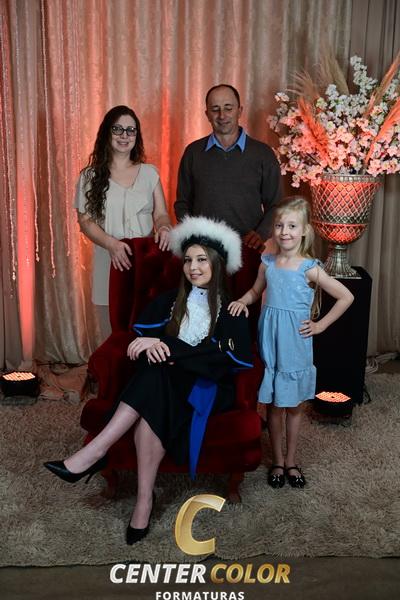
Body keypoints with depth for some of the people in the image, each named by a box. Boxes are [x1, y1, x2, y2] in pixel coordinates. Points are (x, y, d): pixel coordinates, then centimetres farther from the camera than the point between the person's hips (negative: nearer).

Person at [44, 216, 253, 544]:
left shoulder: (233, 309, 0)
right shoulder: (172, 301, 14)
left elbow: (221, 359, -13)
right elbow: (142, 334, 7)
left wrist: (166, 347, -20)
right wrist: (154, 346, -18)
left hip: (208, 387, -3)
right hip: (165, 381, 3)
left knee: (155, 376, -35)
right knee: (151, 405, -34)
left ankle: (95, 452, -36)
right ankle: (144, 498, -37)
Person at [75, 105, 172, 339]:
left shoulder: (149, 172, 9)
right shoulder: (91, 176, 4)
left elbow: (161, 213, 10)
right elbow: (85, 221, 0)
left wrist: (164, 227, -15)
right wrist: (111, 244, -17)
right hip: (110, 262, -1)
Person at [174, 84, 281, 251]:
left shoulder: (263, 153, 7)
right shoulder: (193, 152, 11)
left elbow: (274, 206, 9)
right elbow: (182, 203, 16)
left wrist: (261, 234, -7)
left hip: (247, 247, -1)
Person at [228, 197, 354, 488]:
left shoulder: (309, 268, -11)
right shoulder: (267, 262, 0)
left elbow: (346, 297, -9)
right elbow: (256, 291, 17)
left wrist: (320, 325, -6)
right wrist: (242, 301, -3)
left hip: (295, 347, -2)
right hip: (270, 346, 2)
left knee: (294, 405, 12)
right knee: (274, 405, 10)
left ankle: (291, 460, 29)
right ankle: (277, 460, 26)